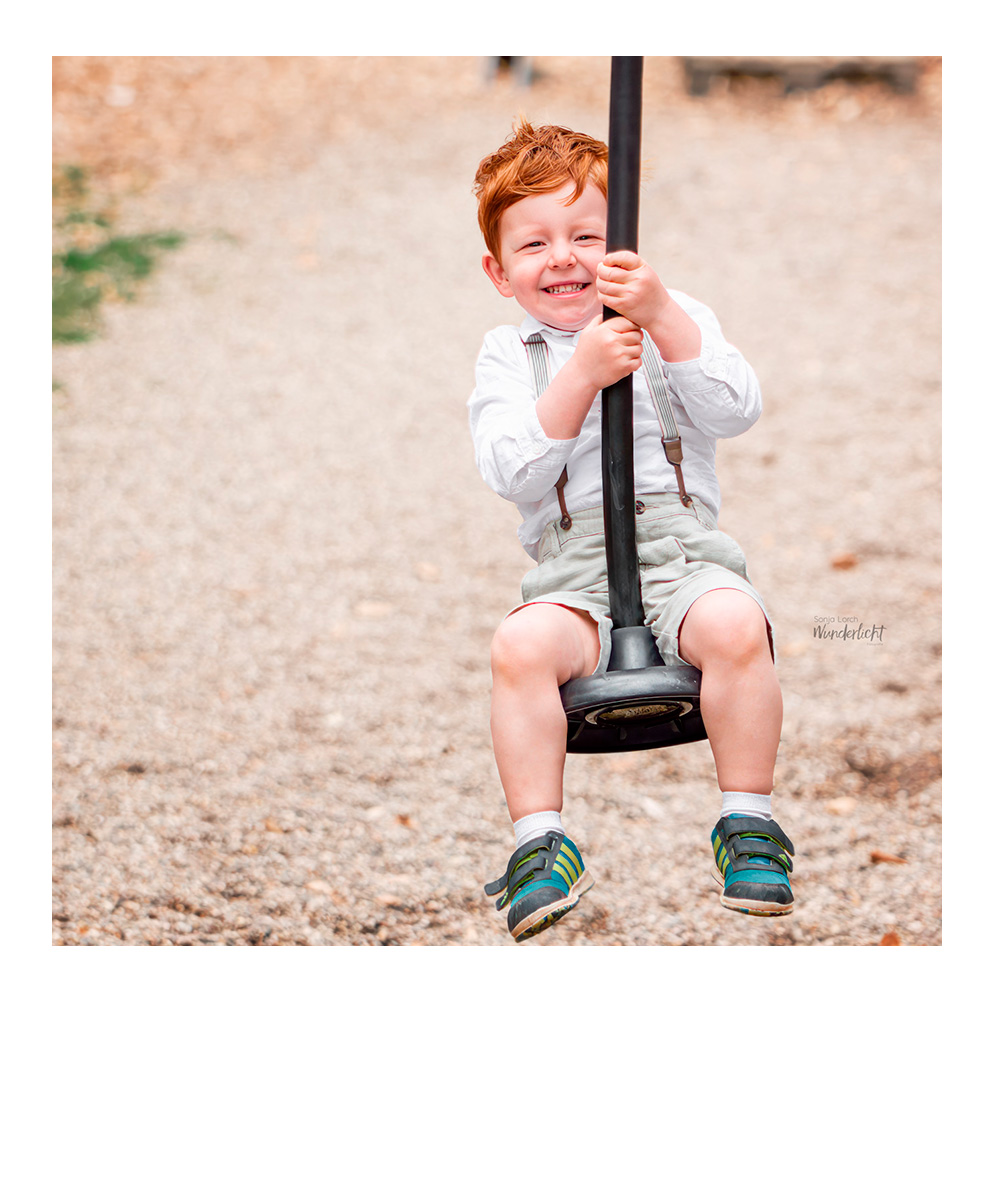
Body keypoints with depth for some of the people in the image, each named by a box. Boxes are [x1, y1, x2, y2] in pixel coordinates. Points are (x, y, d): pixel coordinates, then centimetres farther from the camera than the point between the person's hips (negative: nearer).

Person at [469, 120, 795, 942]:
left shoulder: (681, 321, 15)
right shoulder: (507, 356, 13)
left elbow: (737, 411, -4)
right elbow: (511, 473, -4)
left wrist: (662, 315, -16)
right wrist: (581, 373, -15)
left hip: (683, 546, 0)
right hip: (573, 570, 0)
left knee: (735, 624, -33)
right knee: (521, 643, -32)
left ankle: (749, 821, -18)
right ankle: (539, 837, -23)